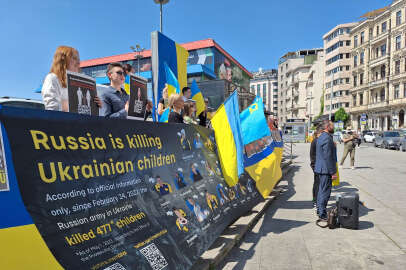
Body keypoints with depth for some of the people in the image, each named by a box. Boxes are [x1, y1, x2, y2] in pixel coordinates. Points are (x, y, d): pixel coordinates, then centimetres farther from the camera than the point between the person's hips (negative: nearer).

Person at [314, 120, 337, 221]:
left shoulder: (321, 137, 14)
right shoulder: (327, 138, -19)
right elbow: (328, 157, -22)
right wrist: (333, 172, -18)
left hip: (321, 168, 11)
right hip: (326, 169, -11)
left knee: (322, 190, 19)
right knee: (325, 191, -4)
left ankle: (319, 210, 31)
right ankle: (322, 215, 3)